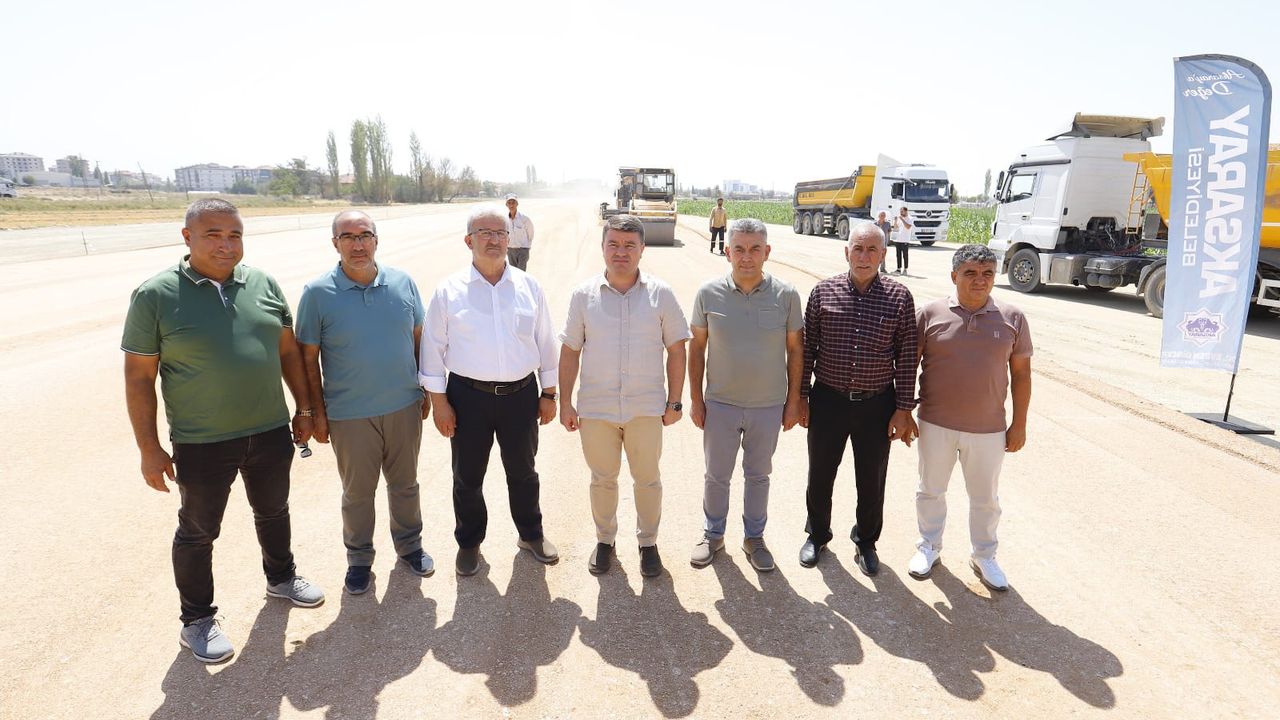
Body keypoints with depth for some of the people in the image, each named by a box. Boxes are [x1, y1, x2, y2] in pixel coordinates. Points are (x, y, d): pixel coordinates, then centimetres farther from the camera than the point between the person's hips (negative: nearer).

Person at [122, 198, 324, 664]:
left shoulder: (263, 284, 0)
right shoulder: (156, 295, -11)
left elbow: (287, 350, 7)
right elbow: (139, 376, -9)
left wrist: (304, 407, 7)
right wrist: (149, 448, -9)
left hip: (270, 432, 4)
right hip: (202, 444, -4)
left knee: (273, 511, 22)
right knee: (198, 531, 13)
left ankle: (280, 578, 47)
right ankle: (197, 621, 32)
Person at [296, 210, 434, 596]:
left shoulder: (403, 283, -3)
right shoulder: (317, 293, -10)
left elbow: (418, 338, 6)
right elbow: (308, 358, -5)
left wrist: (426, 391, 8)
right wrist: (317, 412, -4)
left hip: (404, 406, 2)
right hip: (350, 415, -2)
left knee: (405, 483, 18)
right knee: (357, 492, 14)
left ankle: (409, 544, 40)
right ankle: (359, 559, 35)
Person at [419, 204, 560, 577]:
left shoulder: (529, 287, 1)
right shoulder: (449, 291, -4)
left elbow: (545, 343, 6)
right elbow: (433, 347, -1)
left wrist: (549, 393, 7)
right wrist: (438, 401, -4)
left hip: (521, 394, 2)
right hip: (468, 396, -1)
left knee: (523, 471, 18)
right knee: (467, 477, 13)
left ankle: (531, 534, 39)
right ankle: (469, 543, 35)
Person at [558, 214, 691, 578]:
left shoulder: (660, 294, -4)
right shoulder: (583, 295, -3)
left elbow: (676, 350, 1)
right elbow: (570, 351, 2)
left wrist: (675, 401, -1)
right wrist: (565, 403, 1)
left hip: (646, 407, 0)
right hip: (596, 407, 1)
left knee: (647, 479, 14)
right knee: (602, 479, 16)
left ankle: (648, 541, 34)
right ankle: (604, 539, 37)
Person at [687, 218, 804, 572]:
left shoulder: (786, 295, -8)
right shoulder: (709, 294, -8)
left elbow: (795, 350, 1)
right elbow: (697, 347, 0)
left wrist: (793, 400, 1)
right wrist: (695, 399, 0)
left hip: (769, 406, 0)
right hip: (720, 404, 0)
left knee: (758, 475, 17)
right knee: (716, 475, 15)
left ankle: (754, 537, 36)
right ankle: (713, 535, 35)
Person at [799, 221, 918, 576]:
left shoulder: (900, 297, -4)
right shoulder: (824, 291, -3)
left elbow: (907, 356, -2)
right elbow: (807, 348, 1)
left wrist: (904, 409, -3)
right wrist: (801, 397, 1)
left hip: (877, 404, 0)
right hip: (828, 401, 1)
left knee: (872, 481, 14)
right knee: (820, 476, 14)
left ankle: (866, 542, 36)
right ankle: (818, 535, 37)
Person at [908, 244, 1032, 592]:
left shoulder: (1012, 318, -2)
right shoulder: (931, 314, -7)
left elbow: (1021, 373, 4)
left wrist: (1019, 423, 3)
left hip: (988, 429, 1)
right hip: (936, 425, -1)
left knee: (985, 497, 16)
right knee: (931, 490, 15)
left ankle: (984, 556, 35)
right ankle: (929, 546, 36)